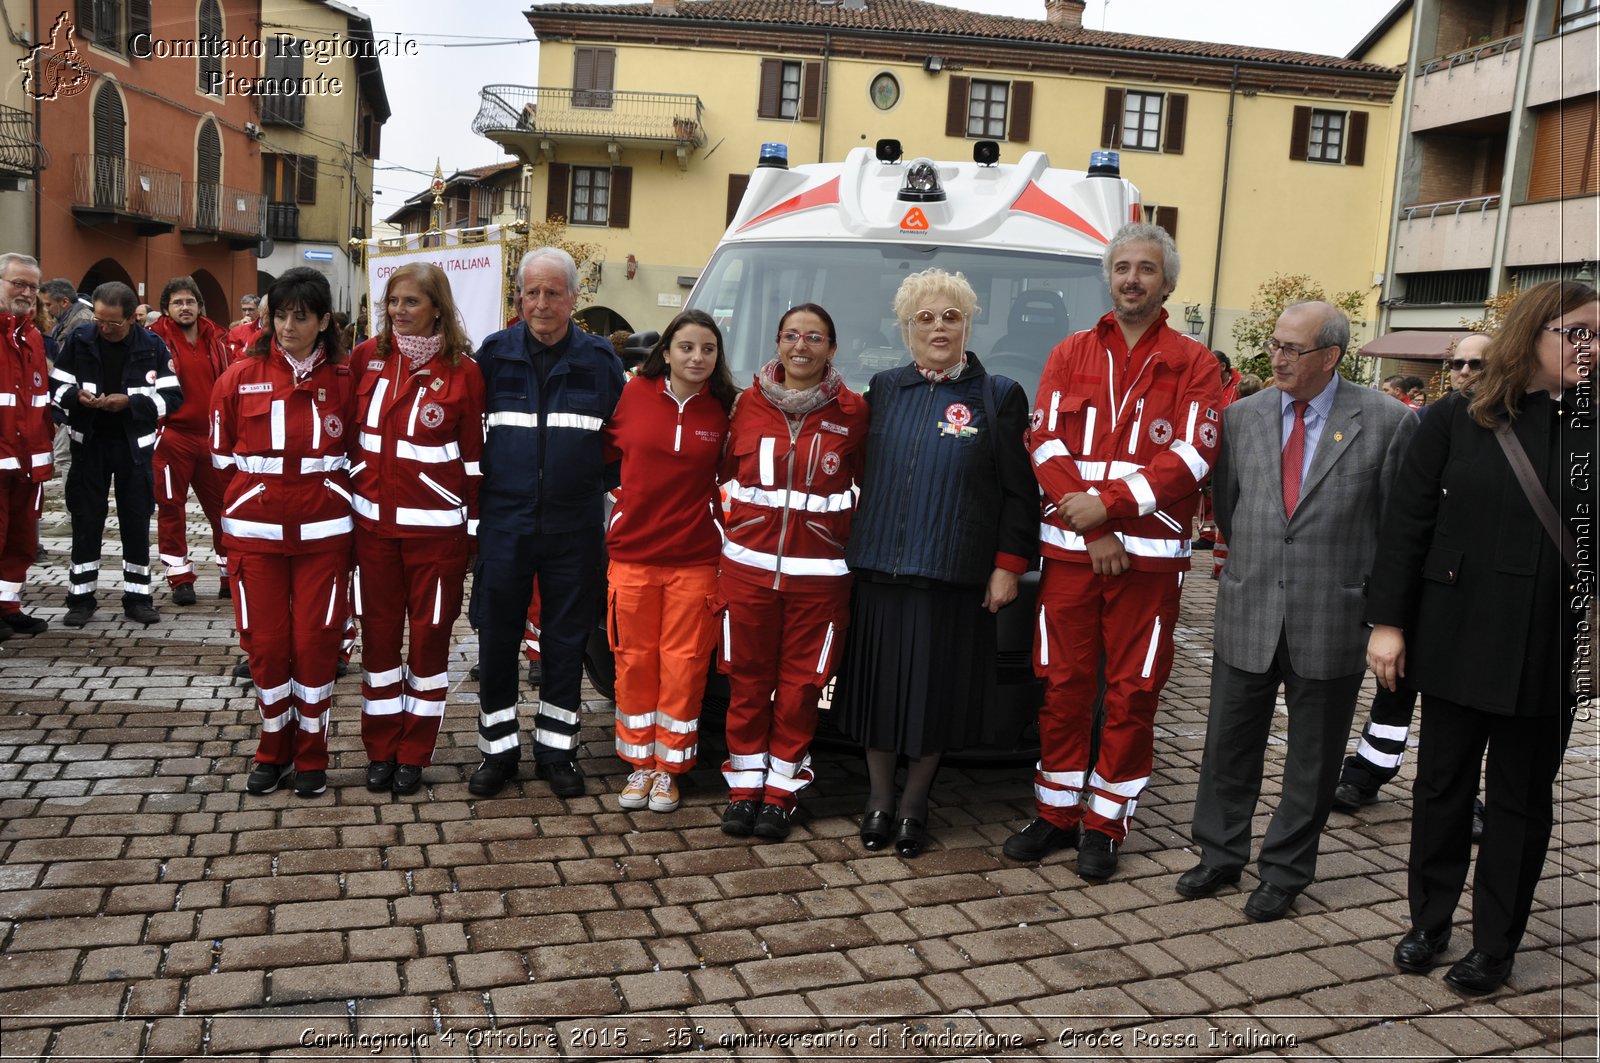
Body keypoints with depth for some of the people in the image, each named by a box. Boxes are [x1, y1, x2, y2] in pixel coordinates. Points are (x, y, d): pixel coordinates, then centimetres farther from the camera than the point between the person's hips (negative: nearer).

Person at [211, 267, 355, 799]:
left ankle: (311, 756, 17)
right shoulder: (241, 377, 1)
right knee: (266, 643, 5)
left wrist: (326, 489, 3)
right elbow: (222, 454, 10)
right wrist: (257, 491, 7)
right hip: (255, 529, 1)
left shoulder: (344, 380, 0)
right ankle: (274, 750, 24)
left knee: (315, 641, 2)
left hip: (323, 530, -1)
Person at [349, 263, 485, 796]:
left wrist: (475, 527, -1)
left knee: (429, 635, 5)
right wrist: (347, 499, 10)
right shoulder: (367, 357, 4)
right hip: (374, 522, 3)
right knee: (378, 633, 9)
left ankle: (414, 754, 19)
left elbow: (475, 456, -2)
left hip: (436, 527, -3)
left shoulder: (462, 372, -5)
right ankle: (380, 751, 22)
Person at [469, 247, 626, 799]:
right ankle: (499, 748, 20)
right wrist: (477, 485, 7)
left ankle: (556, 748, 22)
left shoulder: (599, 359, 2)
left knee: (565, 639, 8)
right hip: (504, 521, 1)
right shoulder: (495, 353, 3)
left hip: (573, 526, 0)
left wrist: (606, 487, 5)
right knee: (497, 636, 5)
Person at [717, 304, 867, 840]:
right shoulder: (749, 403, 5)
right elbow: (727, 472, 14)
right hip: (749, 565, 1)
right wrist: (736, 520, 5)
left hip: (819, 573, -1)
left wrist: (856, 536, -2)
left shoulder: (852, 411, 0)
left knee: (801, 683, 5)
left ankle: (781, 790, 18)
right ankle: (745, 785, 20)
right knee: (748, 678, 7)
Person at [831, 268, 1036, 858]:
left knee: (937, 691, 5)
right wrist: (859, 543, 9)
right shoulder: (883, 389, 10)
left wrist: (1008, 566, -5)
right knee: (879, 685, 8)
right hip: (878, 567, 3)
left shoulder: (999, 396, 2)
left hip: (953, 576, -2)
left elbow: (1018, 492, 1)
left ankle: (914, 802, 22)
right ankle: (879, 797, 24)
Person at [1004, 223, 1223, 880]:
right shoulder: (1070, 355, 10)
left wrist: (1108, 502, -16)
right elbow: (1045, 443, 0)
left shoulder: (1194, 364, 4)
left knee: (1133, 691, 3)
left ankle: (1105, 824, 17)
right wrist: (1093, 528, -11)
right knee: (1063, 683, 7)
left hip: (1149, 554, -1)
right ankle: (1056, 814, 21)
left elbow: (1191, 459, -7)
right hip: (1070, 549, 2)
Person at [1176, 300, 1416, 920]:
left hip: (1332, 619, -2)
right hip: (1247, 614, 3)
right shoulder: (1242, 416, 3)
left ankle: (1286, 871, 27)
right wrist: (1250, 562, 12)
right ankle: (1221, 855, 29)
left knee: (1313, 757, 11)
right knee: (1229, 743, 11)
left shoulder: (1387, 421, -6)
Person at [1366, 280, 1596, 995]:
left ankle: (1495, 945, 26)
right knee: (1442, 785, 12)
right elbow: (1407, 521, -2)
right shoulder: (1458, 419, -2)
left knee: (1520, 799, 11)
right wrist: (1387, 620, -5)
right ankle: (1429, 920, 31)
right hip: (1457, 636, 0)